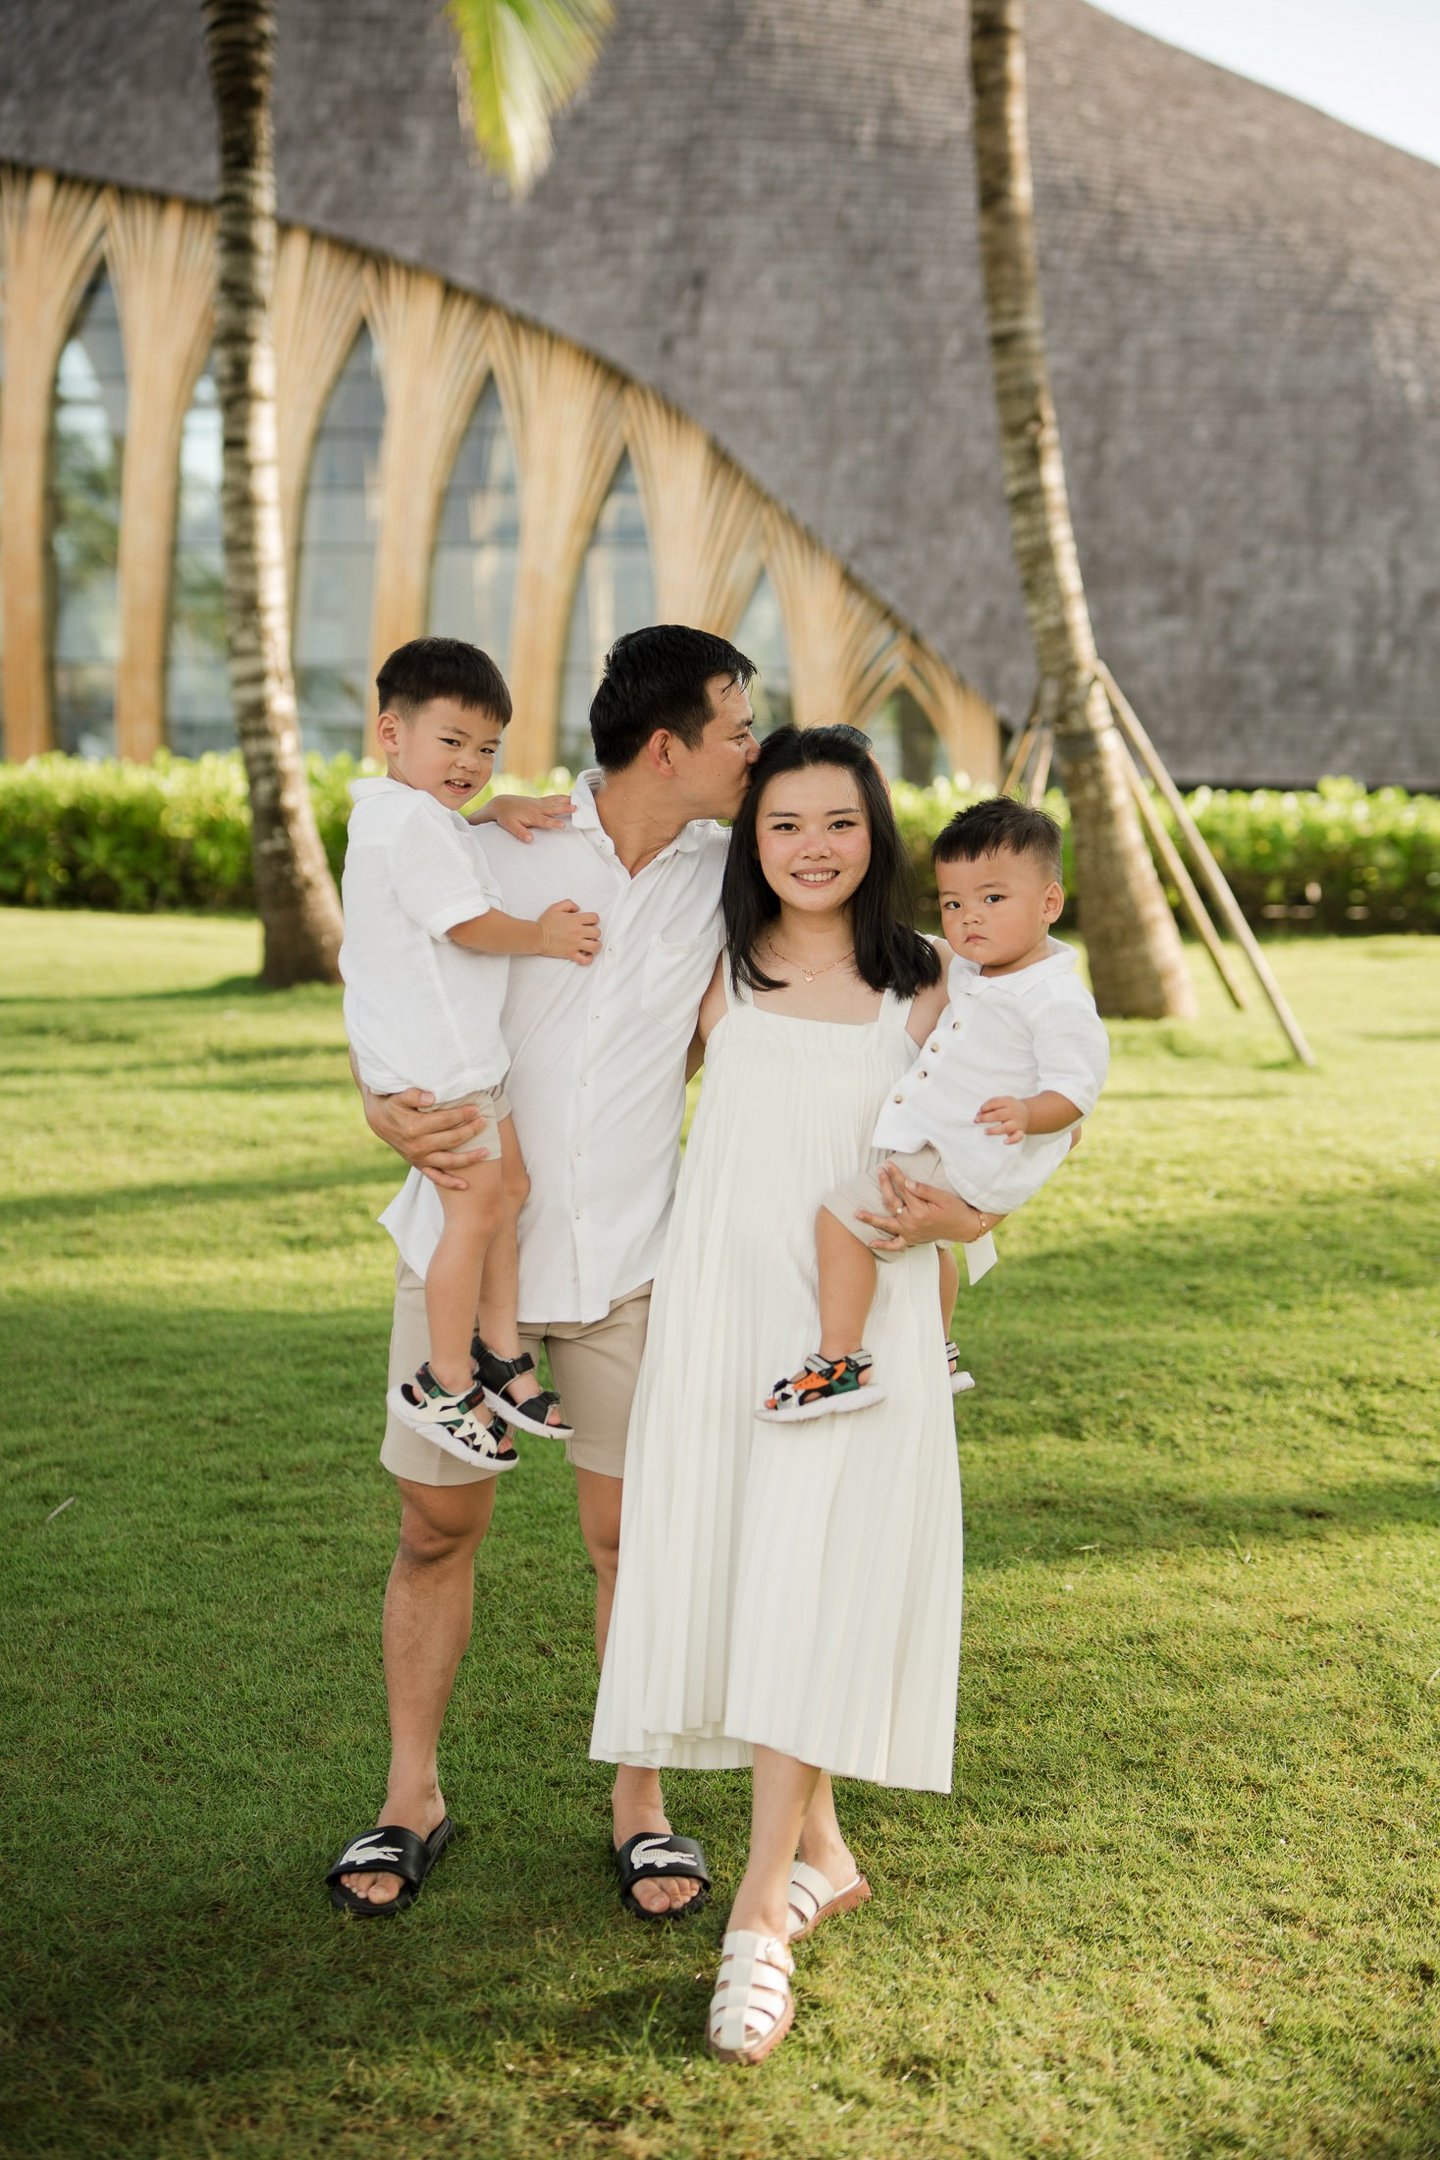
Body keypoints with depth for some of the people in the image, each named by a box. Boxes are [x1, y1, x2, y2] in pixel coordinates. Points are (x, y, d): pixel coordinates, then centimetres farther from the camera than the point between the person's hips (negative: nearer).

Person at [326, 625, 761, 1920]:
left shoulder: (722, 874, 1)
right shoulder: (497, 855, -7)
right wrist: (392, 1111, -20)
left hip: (630, 1260, 1)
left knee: (633, 1533, 4)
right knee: (437, 1527, 7)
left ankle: (640, 1799, 21)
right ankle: (413, 1795, 25)